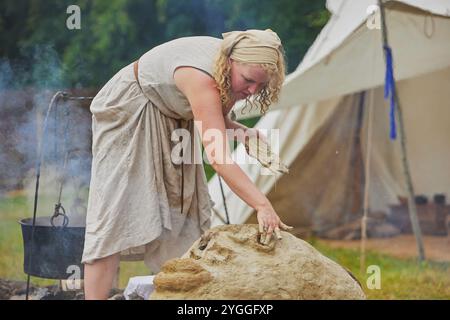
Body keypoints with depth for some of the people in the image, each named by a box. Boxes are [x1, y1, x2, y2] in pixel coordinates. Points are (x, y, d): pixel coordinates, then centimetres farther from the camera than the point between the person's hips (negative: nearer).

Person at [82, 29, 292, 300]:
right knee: (116, 208, -15)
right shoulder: (201, 77, -41)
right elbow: (219, 158, -48)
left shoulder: (234, 70, -16)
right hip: (130, 112, -8)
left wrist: (246, 132, -19)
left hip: (172, 119, 8)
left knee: (180, 205, 5)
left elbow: (218, 121, 2)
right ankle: (96, 295, -18)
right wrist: (263, 206, -54)